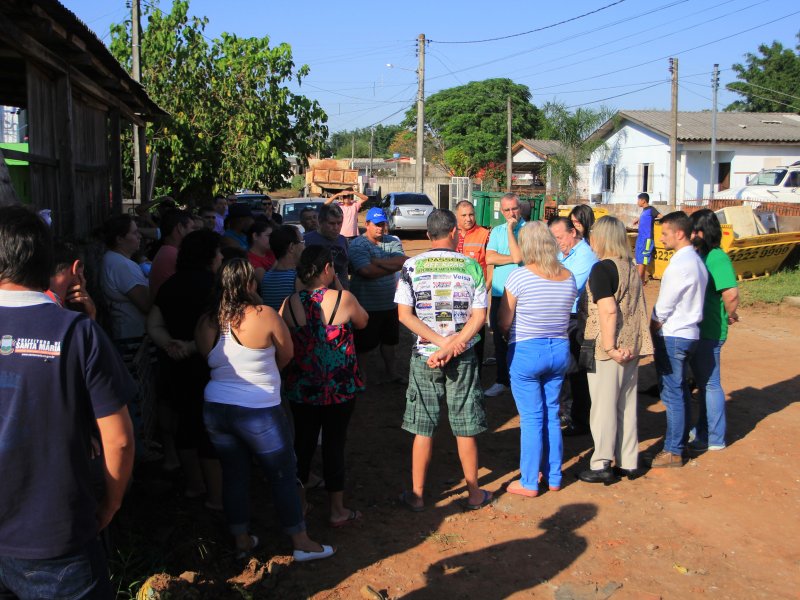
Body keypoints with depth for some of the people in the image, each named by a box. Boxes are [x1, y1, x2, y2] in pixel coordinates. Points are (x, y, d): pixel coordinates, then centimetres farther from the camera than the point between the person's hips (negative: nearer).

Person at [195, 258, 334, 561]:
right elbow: (287, 355, -3)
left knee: (234, 474, 17)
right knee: (283, 475, 9)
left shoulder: (206, 324, -2)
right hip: (259, 412, -5)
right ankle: (301, 542, 19)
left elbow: (210, 362, 11)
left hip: (215, 409, 5)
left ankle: (241, 541, 28)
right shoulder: (265, 316, -15)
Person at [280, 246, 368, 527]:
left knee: (303, 442, 16)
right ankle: (337, 510, 19)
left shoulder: (290, 304, -9)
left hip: (301, 388, 2)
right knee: (335, 444, 8)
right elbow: (362, 322, 5)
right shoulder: (343, 299, -15)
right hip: (340, 388, -2)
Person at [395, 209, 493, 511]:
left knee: (422, 429, 9)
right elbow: (479, 316, -8)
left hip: (424, 355, 0)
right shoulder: (470, 265, -2)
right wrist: (451, 347, -12)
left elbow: (405, 314, -8)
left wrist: (441, 341, -12)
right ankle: (474, 494, 21)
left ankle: (417, 495, 17)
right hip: (464, 357, 0)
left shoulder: (412, 266, -2)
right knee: (465, 428, 10)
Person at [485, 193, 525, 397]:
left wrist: (510, 228, -13)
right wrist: (513, 258, -11)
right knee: (499, 339, 12)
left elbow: (517, 256, -18)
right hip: (499, 293, 5)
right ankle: (502, 380, 24)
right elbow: (490, 258, -2)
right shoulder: (496, 231, 12)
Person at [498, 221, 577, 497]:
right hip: (559, 350, 5)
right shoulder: (569, 277, 0)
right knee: (551, 415, 16)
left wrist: (511, 334, 8)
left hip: (526, 352, -5)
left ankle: (529, 483, 13)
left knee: (532, 419, 3)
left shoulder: (519, 276, -16)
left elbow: (503, 323, -11)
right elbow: (565, 316, 8)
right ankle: (553, 477, 27)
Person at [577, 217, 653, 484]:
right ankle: (628, 462, 23)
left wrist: (610, 347, -21)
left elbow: (608, 310, -24)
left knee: (603, 405, 2)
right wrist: (626, 347, 6)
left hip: (608, 350, -8)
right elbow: (638, 307, 10)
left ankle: (601, 466, 10)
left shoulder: (602, 268, -15)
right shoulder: (632, 267, 9)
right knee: (627, 405, 15)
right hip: (632, 347, 8)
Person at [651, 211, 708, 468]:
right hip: (686, 333, 10)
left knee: (673, 394, -2)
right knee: (680, 392, 17)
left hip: (672, 336, -10)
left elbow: (664, 306, -17)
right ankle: (680, 441, 28)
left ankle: (673, 451, 6)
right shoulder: (695, 260, 11)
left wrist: (651, 329, -1)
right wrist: (658, 326, 7)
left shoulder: (680, 264, -19)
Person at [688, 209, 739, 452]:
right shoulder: (697, 256, 8)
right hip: (695, 330, 9)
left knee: (710, 384, 2)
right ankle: (702, 429, 35)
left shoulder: (717, 258, -20)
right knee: (701, 381, 20)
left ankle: (715, 438, 14)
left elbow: (731, 294, -29)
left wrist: (730, 316, -13)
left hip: (709, 332, -9)